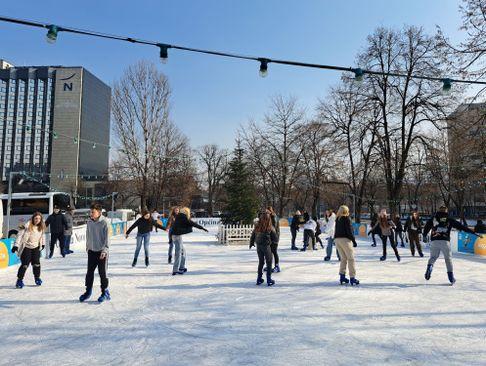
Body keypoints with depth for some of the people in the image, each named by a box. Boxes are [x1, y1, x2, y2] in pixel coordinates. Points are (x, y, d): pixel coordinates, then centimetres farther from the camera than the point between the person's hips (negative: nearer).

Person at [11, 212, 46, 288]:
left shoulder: (41, 227, 0)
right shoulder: (28, 226, -17)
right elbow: (20, 235, -17)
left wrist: (42, 244, 24)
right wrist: (16, 245, -22)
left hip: (36, 247, 4)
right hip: (26, 247, -4)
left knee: (36, 263, 0)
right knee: (25, 264, -7)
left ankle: (37, 278, 19)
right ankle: (19, 279, 9)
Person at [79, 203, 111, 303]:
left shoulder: (104, 222, -15)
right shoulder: (89, 222, 3)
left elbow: (107, 238, -15)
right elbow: (88, 235, 15)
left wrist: (104, 250, -19)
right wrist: (87, 247, 17)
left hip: (102, 252, -5)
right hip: (91, 251, 5)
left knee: (102, 273, 4)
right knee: (89, 272, 11)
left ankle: (105, 292, 18)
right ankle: (88, 291, 25)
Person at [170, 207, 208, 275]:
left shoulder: (179, 217, 13)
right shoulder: (183, 217, -12)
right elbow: (192, 223, -13)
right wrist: (202, 228, -9)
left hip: (176, 235, 10)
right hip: (177, 235, -10)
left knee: (183, 250, 18)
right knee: (178, 252, -7)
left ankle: (182, 267, 25)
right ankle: (175, 270, -5)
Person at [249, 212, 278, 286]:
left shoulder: (257, 227, -4)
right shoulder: (270, 228, -14)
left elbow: (252, 236, 6)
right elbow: (276, 239, -8)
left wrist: (251, 244, 24)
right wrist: (273, 241, 15)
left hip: (258, 246, 4)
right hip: (266, 246, -4)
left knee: (260, 262, 19)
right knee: (269, 263, 11)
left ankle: (259, 279, 24)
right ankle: (269, 280, 14)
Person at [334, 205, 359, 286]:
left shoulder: (337, 219, 11)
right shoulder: (346, 218, -7)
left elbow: (337, 230, 11)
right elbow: (349, 231, -11)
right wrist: (354, 240, -5)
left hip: (337, 239, 7)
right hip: (345, 239, -6)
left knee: (343, 258, 16)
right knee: (350, 258, 1)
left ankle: (342, 276, 14)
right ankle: (352, 278, 1)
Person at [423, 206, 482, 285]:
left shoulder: (433, 219, 11)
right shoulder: (450, 220, 10)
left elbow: (426, 227, 14)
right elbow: (460, 226, 9)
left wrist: (424, 235, 29)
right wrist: (473, 232, 13)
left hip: (434, 241, 1)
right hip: (445, 241, -1)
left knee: (433, 257, 14)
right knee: (448, 258, 13)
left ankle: (430, 266, -15)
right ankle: (451, 276, 10)